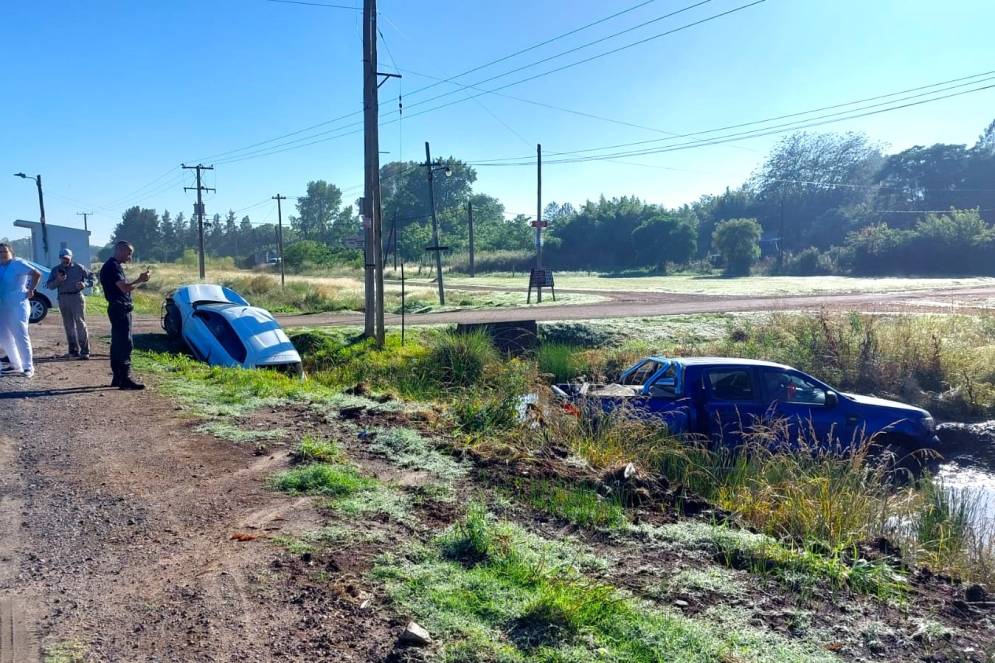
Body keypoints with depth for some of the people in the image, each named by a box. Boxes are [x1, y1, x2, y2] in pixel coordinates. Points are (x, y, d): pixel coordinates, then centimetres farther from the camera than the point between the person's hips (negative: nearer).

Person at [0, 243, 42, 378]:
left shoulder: (17, 263, -8)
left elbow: (36, 274, -16)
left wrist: (30, 291, -14)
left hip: (18, 306, -8)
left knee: (20, 336, -9)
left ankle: (28, 367, -5)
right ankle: (15, 365, 21)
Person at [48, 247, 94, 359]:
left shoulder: (78, 268, 4)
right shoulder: (55, 270, 11)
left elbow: (92, 277, 8)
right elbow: (49, 286, 9)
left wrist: (85, 284, -10)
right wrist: (58, 280, -11)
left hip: (77, 297, -4)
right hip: (63, 299, 4)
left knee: (80, 324, -9)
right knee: (69, 326, 7)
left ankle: (85, 351, -10)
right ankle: (73, 350, 14)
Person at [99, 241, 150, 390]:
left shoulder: (114, 265, 18)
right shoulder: (113, 266, -14)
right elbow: (124, 288, -23)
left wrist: (139, 280, 14)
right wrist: (140, 280, -12)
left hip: (119, 309, 11)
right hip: (120, 308, -11)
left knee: (118, 343, 13)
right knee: (125, 344, -12)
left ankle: (117, 377, 19)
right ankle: (125, 379, -13)